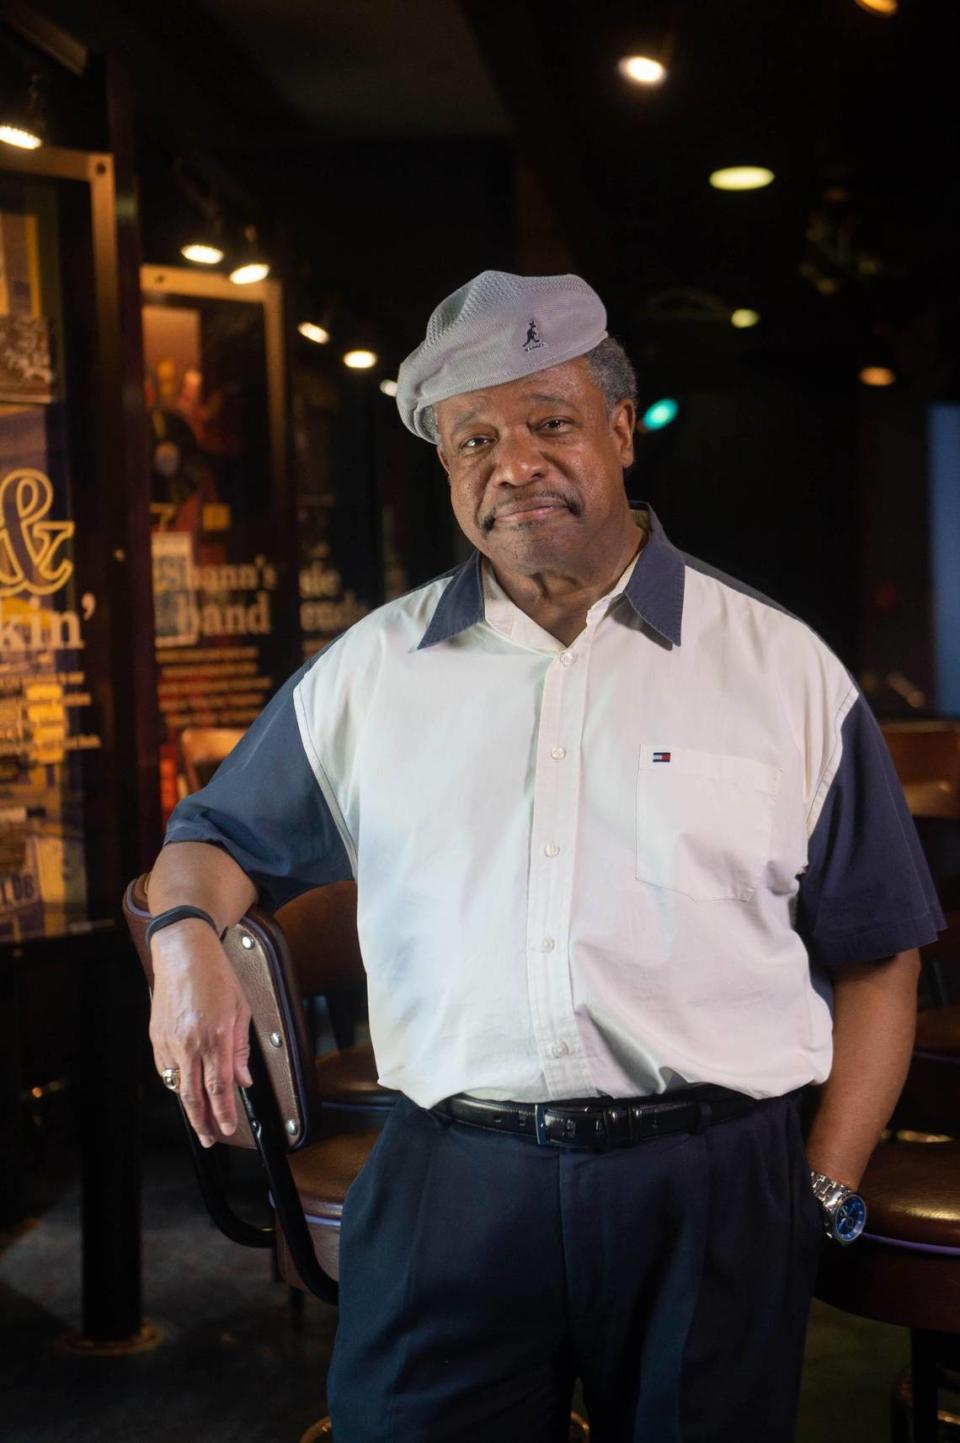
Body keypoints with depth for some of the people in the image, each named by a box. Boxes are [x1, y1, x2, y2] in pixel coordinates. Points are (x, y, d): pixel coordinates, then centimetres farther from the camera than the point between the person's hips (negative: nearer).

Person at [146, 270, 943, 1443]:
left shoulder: (785, 672, 3)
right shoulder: (367, 673, 8)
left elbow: (877, 954, 6)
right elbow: (220, 838, 17)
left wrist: (825, 1195, 0)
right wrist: (187, 935, -6)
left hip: (713, 1196, 0)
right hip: (450, 1190, 1)